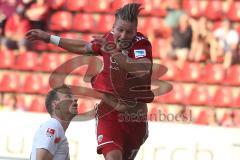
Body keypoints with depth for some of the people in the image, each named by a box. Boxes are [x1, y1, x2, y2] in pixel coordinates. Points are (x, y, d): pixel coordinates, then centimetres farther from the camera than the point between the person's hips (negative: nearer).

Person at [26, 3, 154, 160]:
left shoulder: (142, 43, -16)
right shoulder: (109, 38, -3)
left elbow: (143, 69, -37)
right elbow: (84, 48, 18)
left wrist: (113, 52, -42)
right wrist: (49, 38, 23)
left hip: (135, 117, -1)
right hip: (110, 112, 1)